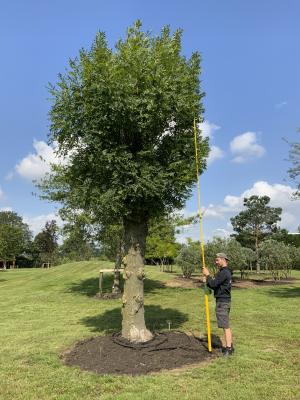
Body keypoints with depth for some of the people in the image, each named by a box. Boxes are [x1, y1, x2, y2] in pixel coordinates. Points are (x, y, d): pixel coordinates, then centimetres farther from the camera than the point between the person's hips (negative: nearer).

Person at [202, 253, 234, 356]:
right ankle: (229, 346, 26)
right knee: (226, 325, 17)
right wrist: (207, 281, 3)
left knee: (225, 326, -4)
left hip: (222, 301, -11)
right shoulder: (225, 272, 14)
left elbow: (213, 284, -22)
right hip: (225, 300, 11)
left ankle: (228, 349, 2)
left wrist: (207, 275, -11)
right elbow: (216, 286, 16)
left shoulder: (223, 272, -19)